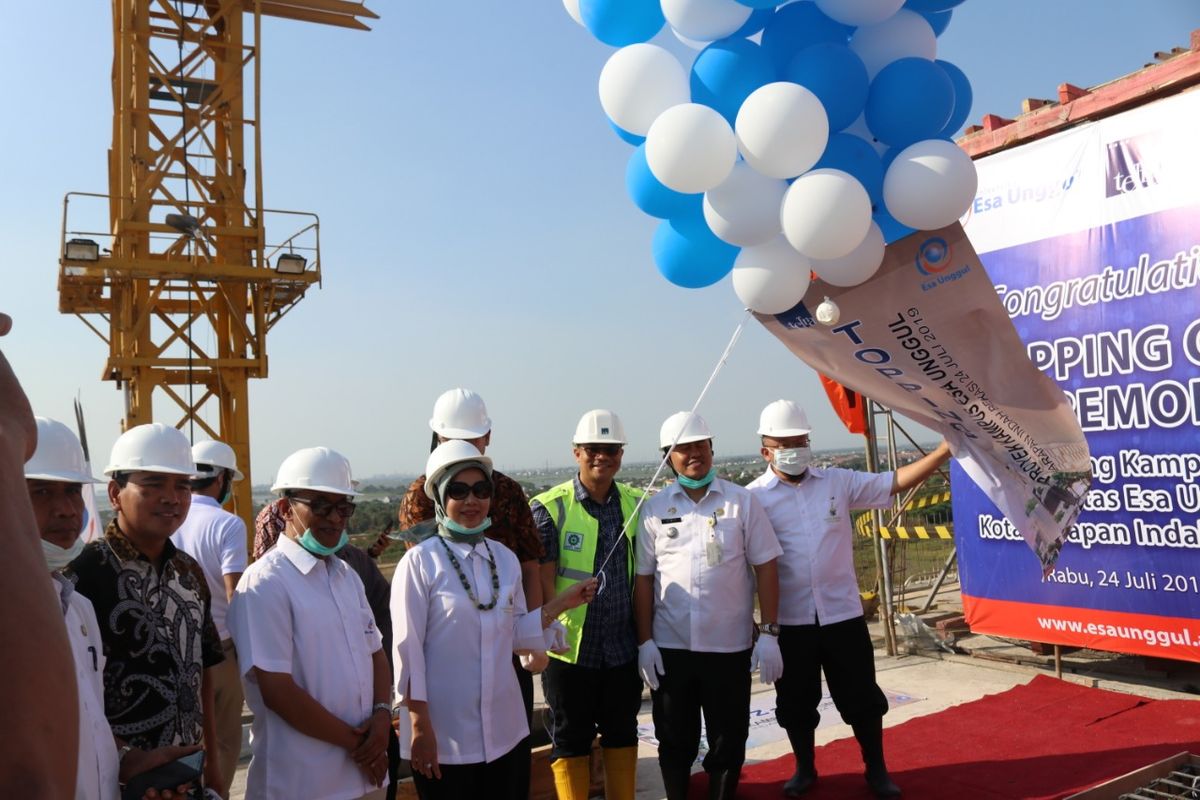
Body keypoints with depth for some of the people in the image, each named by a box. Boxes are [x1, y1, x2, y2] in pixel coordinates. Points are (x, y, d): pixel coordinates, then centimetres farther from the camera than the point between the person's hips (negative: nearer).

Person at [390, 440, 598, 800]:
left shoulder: (505, 558, 4)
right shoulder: (419, 562, -11)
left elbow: (514, 635, 10)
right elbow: (408, 649, -11)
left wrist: (561, 603, 0)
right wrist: (420, 726, -12)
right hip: (443, 735, -5)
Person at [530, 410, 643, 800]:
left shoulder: (637, 504, 2)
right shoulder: (549, 508, -10)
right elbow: (541, 582, -10)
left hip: (623, 647, 4)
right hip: (569, 649, -4)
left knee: (622, 733, 18)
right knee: (570, 739, 11)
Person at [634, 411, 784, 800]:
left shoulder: (742, 501, 0)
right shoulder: (654, 509, 1)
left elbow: (765, 567, 0)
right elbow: (643, 578, 3)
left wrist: (769, 633, -5)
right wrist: (644, 640, -1)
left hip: (730, 646, 0)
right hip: (670, 647, 1)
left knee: (728, 741, 10)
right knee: (675, 740, 13)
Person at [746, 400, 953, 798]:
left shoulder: (839, 482, 2)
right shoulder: (755, 497, -6)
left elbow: (894, 482, -1)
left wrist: (943, 451, -9)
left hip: (842, 613, 1)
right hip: (790, 620, -1)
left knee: (862, 697, 12)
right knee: (795, 701, 13)